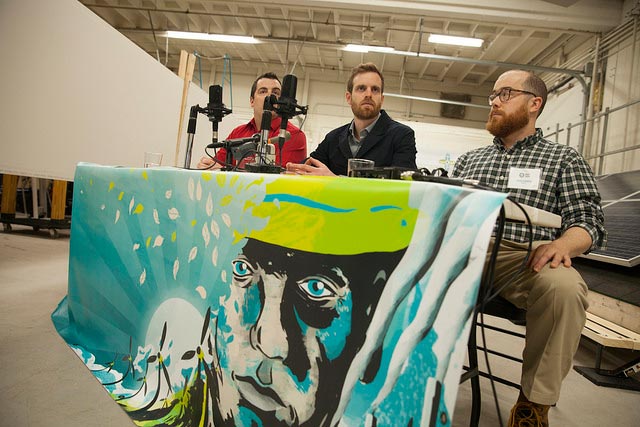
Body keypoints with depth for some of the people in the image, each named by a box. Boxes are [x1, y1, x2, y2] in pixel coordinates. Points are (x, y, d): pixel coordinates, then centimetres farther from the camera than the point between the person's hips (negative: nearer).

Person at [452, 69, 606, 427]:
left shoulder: (564, 158, 14)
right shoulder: (470, 158, 24)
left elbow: (590, 221, 4)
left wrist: (562, 244, -19)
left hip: (525, 260, -2)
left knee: (565, 286, -36)